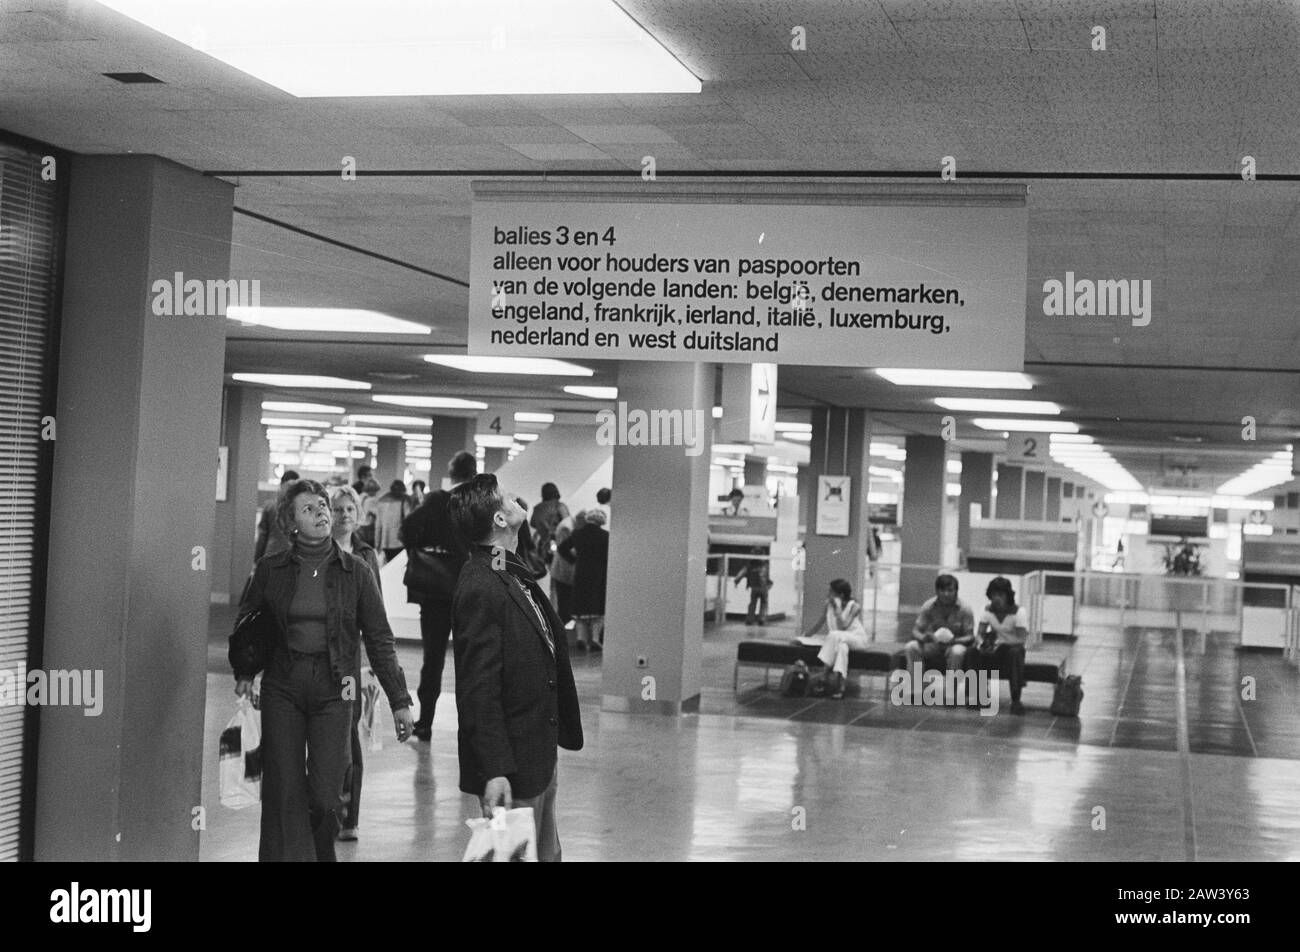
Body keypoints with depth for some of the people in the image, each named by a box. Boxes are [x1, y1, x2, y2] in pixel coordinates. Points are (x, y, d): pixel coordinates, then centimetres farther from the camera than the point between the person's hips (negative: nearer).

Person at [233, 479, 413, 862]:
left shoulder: (355, 571, -1)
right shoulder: (271, 570, 1)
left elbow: (379, 639, 1)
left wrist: (399, 700, -1)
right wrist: (244, 673, 2)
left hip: (333, 690, -1)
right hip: (282, 689, 1)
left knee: (324, 795, -4)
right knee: (285, 794, -1)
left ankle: (321, 852, 25)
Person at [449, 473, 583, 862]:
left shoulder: (514, 575, 9)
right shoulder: (481, 589, -21)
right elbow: (477, 691, -23)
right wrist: (493, 771, -25)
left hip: (541, 755, 10)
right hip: (511, 765, -10)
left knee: (546, 853, 19)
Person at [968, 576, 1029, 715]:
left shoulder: (1018, 612, -15)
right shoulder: (988, 610, -2)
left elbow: (1022, 639, -24)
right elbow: (980, 634, -4)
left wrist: (999, 643, -38)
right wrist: (982, 642, -30)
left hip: (1013, 647, -4)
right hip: (995, 648, 4)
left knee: (1015, 653, -38)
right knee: (974, 652, -24)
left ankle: (1016, 701, -31)